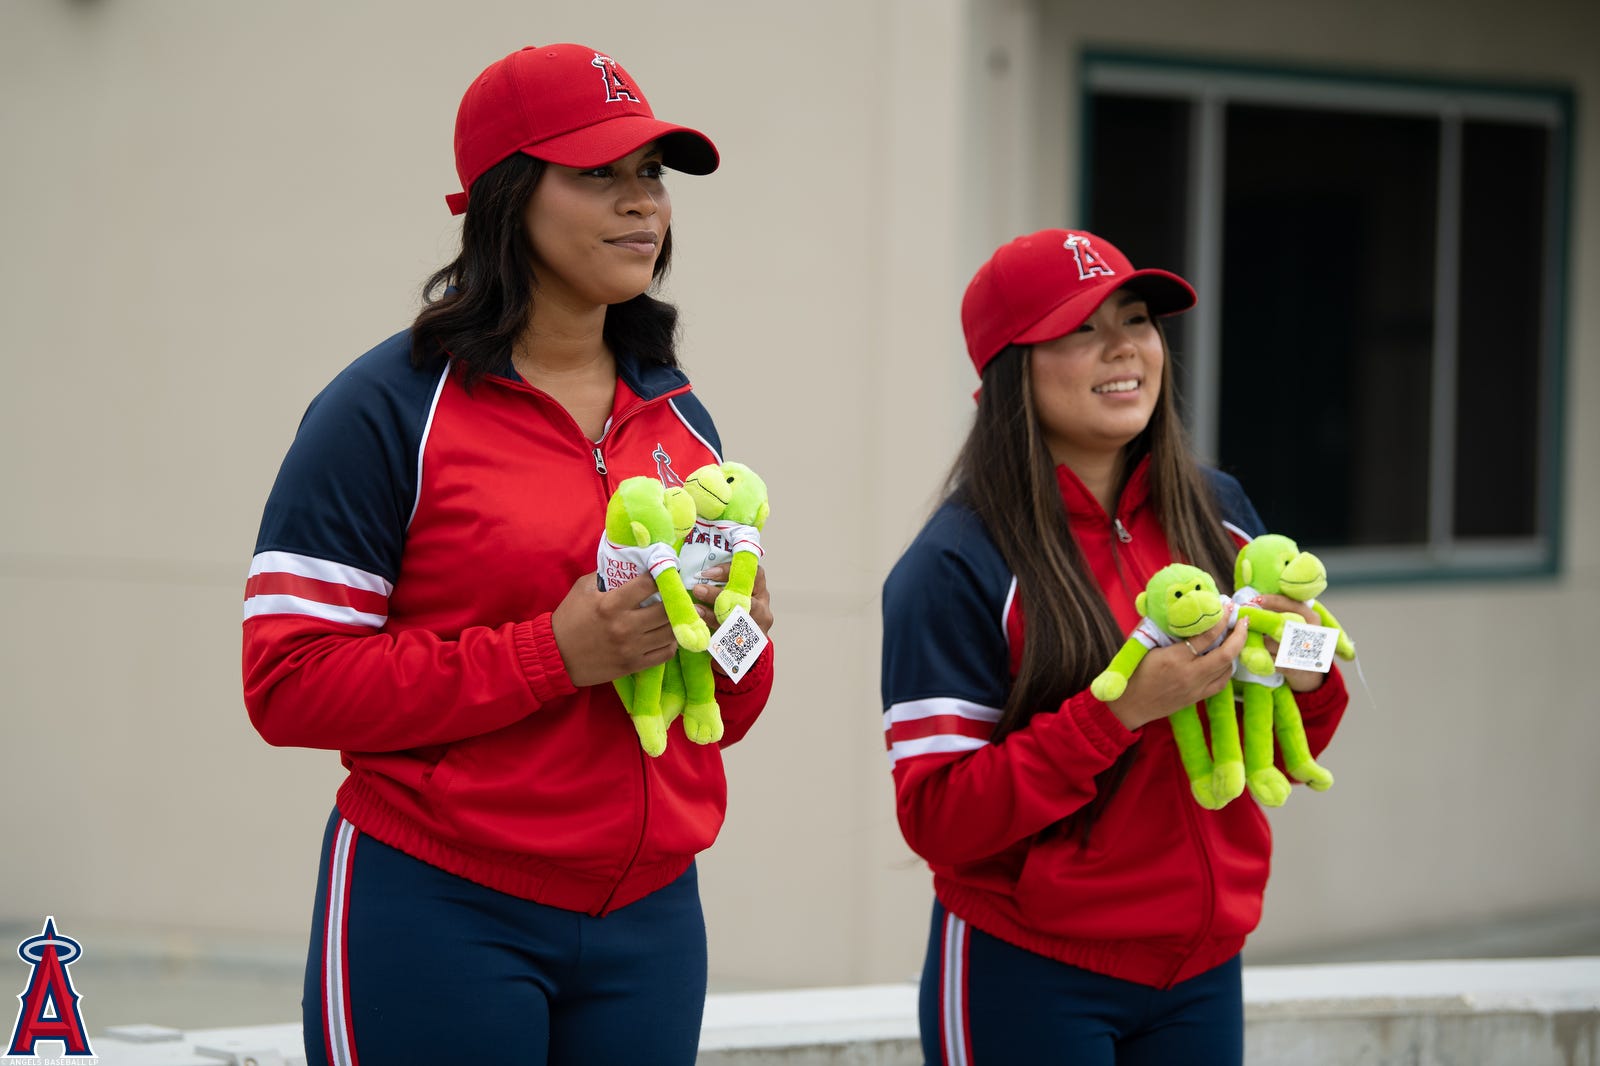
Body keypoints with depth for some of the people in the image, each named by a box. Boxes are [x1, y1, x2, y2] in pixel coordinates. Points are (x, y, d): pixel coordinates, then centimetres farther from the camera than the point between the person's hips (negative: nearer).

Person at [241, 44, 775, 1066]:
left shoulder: (679, 419, 13)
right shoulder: (390, 408, -6)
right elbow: (288, 682, -14)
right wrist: (552, 652, -20)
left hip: (649, 914, 6)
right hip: (442, 918, -6)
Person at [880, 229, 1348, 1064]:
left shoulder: (1217, 514, 5)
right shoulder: (957, 564, -12)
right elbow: (937, 820, -17)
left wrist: (1306, 682, -8)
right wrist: (1122, 709, -24)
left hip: (1202, 969, 5)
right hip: (1030, 976, -5)